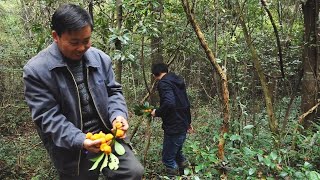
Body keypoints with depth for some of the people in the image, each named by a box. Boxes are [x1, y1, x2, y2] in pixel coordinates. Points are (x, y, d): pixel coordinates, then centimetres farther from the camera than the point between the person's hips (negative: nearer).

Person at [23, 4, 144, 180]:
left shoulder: (100, 58, 1)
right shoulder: (36, 70, -11)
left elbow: (113, 91, 10)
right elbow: (47, 116, -14)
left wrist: (118, 114, -11)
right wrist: (80, 141, -26)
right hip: (71, 150, -2)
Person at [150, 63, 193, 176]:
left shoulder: (163, 83, -15)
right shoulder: (177, 81, 13)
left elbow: (169, 103, -32)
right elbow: (185, 103, 21)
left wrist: (157, 113, -14)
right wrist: (188, 121, 31)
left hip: (173, 128, -9)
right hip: (182, 126, 9)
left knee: (168, 158, 3)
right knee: (177, 152, 24)